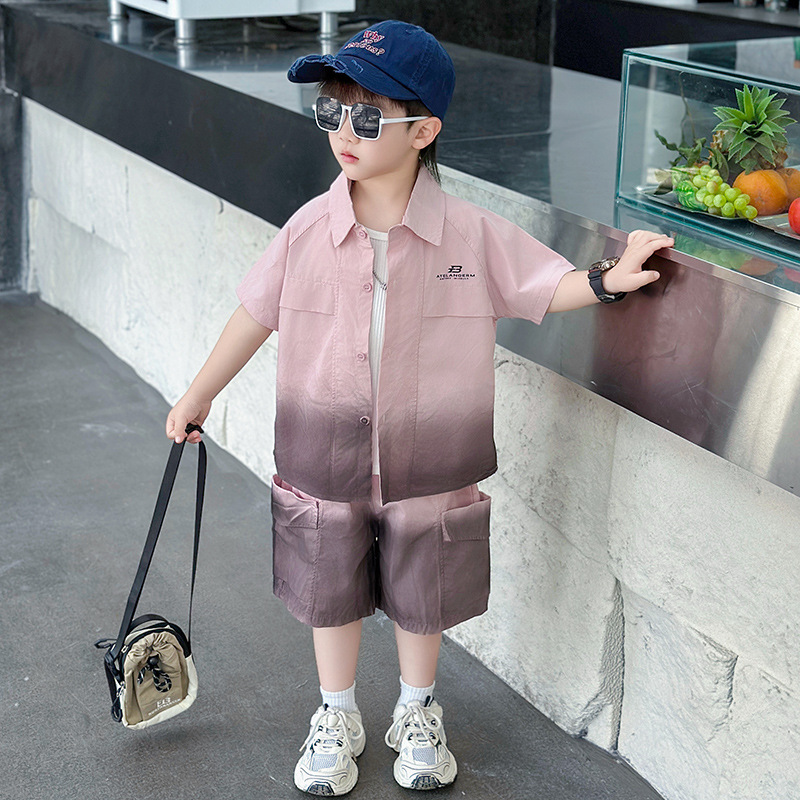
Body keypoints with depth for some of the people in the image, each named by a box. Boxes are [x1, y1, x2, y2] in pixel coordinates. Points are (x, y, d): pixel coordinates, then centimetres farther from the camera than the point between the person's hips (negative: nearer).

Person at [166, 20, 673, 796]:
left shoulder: (473, 234, -14)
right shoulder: (308, 229, -11)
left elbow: (545, 285, -2)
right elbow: (256, 311, 2)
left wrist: (610, 278, -21)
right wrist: (200, 393, 10)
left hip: (429, 465, -1)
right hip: (323, 463, 1)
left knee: (420, 601, 17)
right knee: (330, 595, 17)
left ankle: (418, 715, 44)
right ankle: (337, 718, 42)